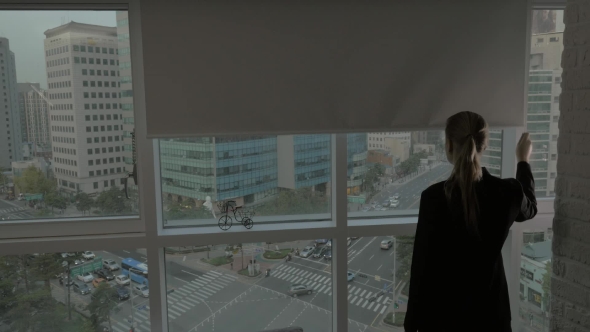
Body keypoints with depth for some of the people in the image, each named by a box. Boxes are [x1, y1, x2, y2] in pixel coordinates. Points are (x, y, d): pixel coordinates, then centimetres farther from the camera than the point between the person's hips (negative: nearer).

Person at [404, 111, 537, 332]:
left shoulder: (434, 197, -20)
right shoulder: (507, 192, -10)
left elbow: (422, 264, -14)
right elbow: (528, 210, 17)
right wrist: (523, 161, 30)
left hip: (443, 311, -3)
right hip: (489, 310, 3)